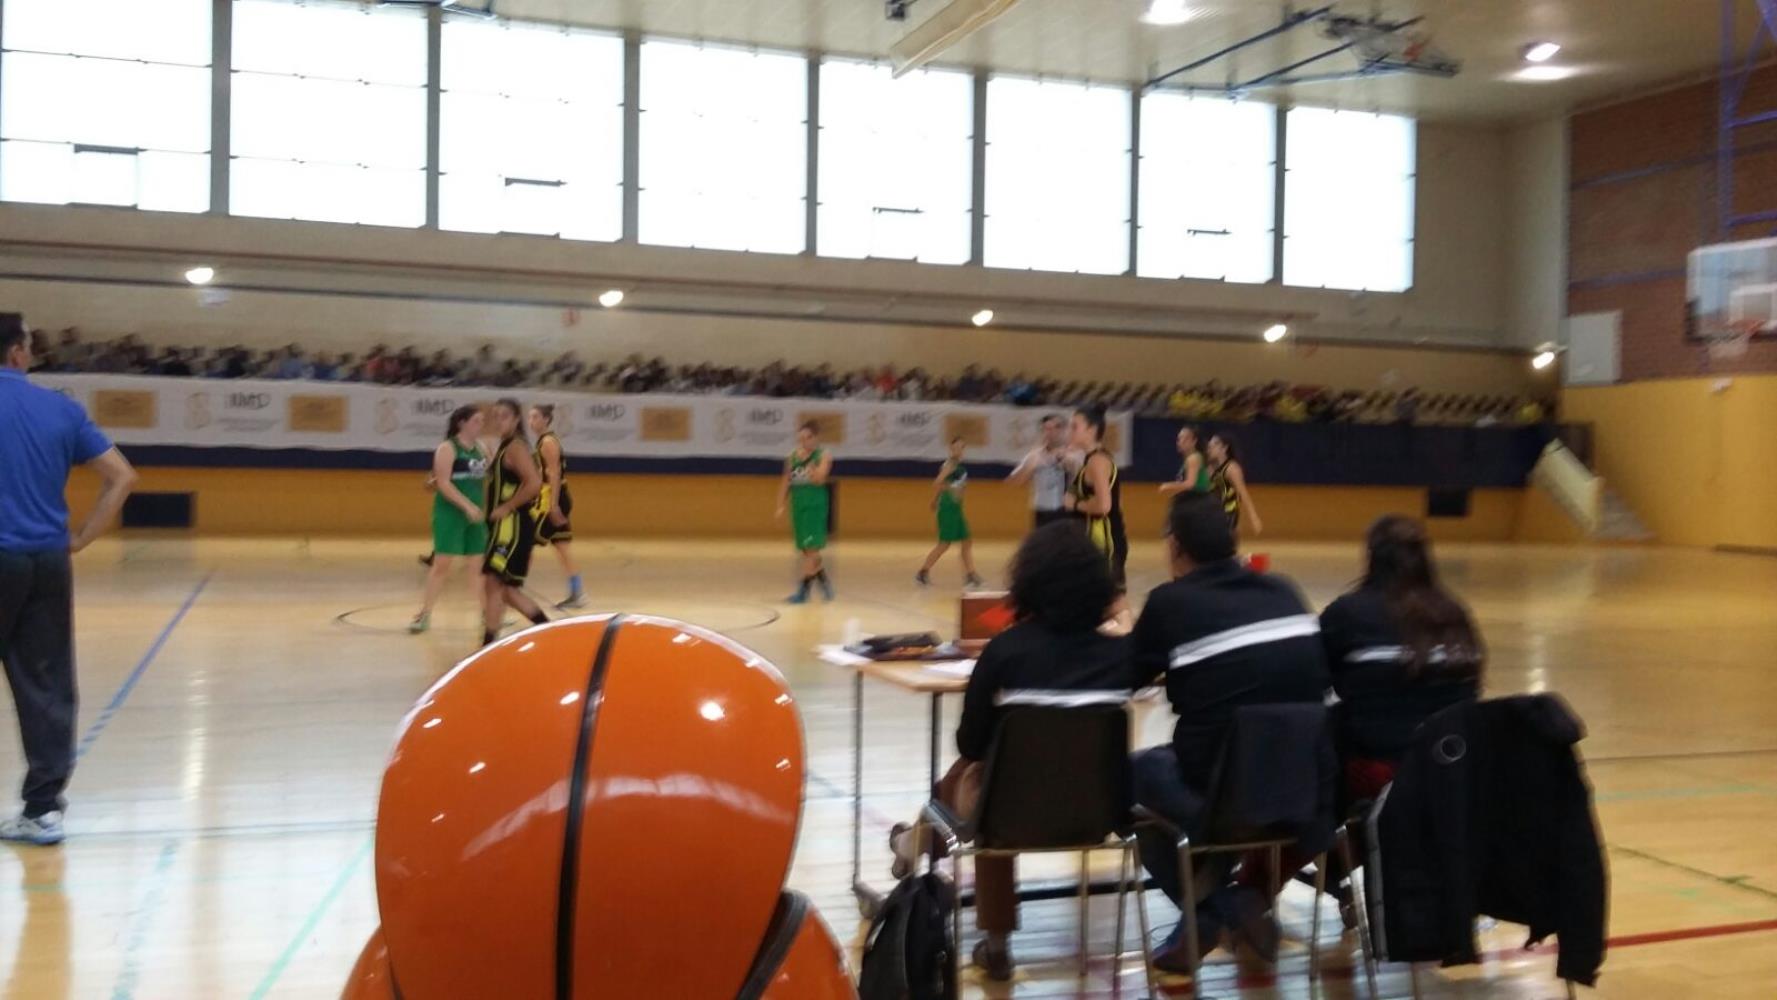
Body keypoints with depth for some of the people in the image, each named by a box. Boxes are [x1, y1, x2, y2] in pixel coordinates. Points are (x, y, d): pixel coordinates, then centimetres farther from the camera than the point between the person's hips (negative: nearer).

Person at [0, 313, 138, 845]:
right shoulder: (62, 408, 5)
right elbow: (122, 477, 5)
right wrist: (81, 538, 7)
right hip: (49, 562, 3)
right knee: (48, 687, 7)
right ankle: (44, 807, 10)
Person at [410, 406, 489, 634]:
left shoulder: (481, 448, 11)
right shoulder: (447, 448, -10)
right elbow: (443, 483, -18)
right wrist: (467, 506, -25)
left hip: (476, 512, 7)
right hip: (450, 513, -7)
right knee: (442, 564, -6)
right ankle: (424, 614, 4)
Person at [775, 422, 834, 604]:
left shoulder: (823, 456, -6)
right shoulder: (792, 458, 9)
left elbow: (818, 478, -22)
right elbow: (785, 484, 12)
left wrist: (806, 460, -21)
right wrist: (781, 506, 5)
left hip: (815, 507, -6)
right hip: (798, 507, 6)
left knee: (811, 549, -8)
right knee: (807, 550, 11)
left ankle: (803, 590, -5)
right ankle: (824, 582, 28)